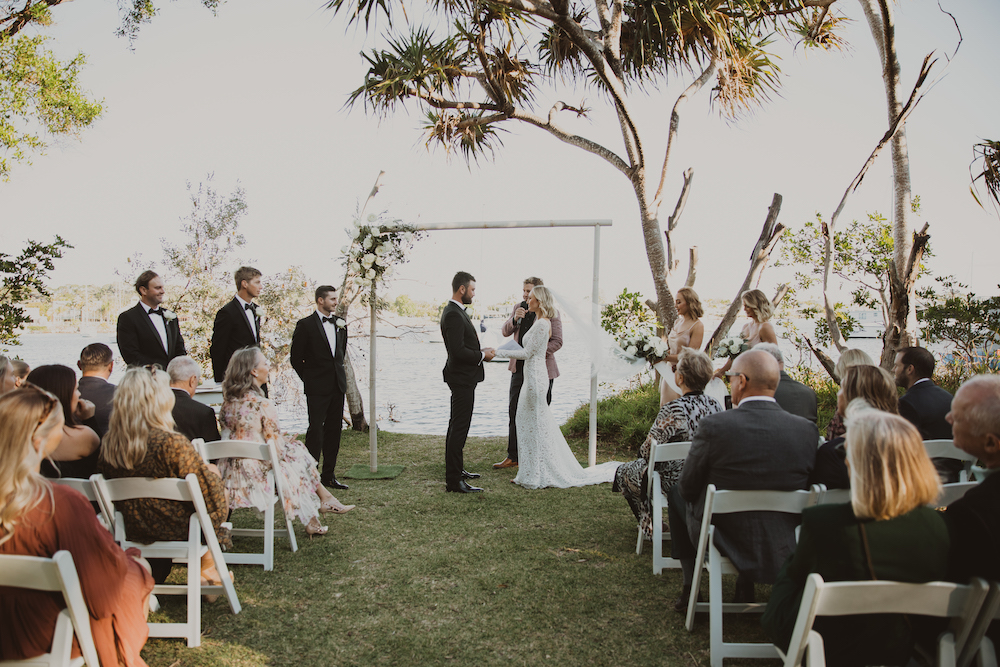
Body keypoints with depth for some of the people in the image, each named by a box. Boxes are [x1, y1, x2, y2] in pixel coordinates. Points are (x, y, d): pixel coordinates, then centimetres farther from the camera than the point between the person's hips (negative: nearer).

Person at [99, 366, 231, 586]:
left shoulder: (109, 444, -10)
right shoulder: (172, 443, -27)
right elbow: (207, 490, -20)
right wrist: (212, 472, 1)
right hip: (176, 530, -6)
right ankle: (207, 569, 31)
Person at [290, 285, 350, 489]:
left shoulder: (340, 324, 10)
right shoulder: (306, 325, -7)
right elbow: (295, 357, -3)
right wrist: (309, 379, 1)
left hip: (338, 385, 6)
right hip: (317, 388, -6)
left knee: (334, 430, 9)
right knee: (316, 430, -7)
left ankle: (328, 475, 18)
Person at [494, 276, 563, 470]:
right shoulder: (519, 308, 9)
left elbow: (557, 341, -10)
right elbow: (505, 332, 4)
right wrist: (514, 319, -16)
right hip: (519, 368, 5)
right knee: (514, 412, 8)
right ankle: (513, 457, 18)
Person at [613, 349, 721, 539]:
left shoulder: (672, 411, -29)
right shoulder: (715, 406, -9)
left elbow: (647, 451, -21)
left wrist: (641, 449, 2)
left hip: (674, 482, -7)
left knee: (624, 471, 21)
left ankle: (651, 528, 30)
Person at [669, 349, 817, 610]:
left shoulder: (714, 426, -21)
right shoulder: (807, 430, -11)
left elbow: (688, 488, -10)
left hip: (723, 542, -3)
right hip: (783, 549, 4)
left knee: (676, 492, 24)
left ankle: (691, 586, 28)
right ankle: (746, 586, 34)